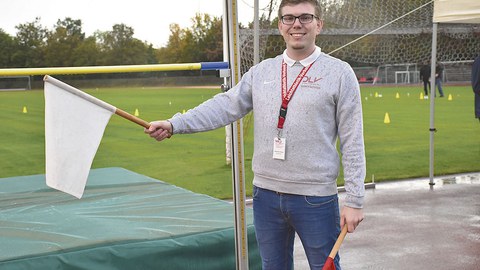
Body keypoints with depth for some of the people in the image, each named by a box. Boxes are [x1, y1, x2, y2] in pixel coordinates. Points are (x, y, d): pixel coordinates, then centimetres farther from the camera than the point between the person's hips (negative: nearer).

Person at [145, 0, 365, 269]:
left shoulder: (339, 72, -5)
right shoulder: (262, 71, 8)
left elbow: (352, 143, -6)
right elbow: (227, 105, 5)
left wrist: (354, 200, -9)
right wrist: (174, 124, -7)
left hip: (316, 199, -4)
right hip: (266, 195, 4)